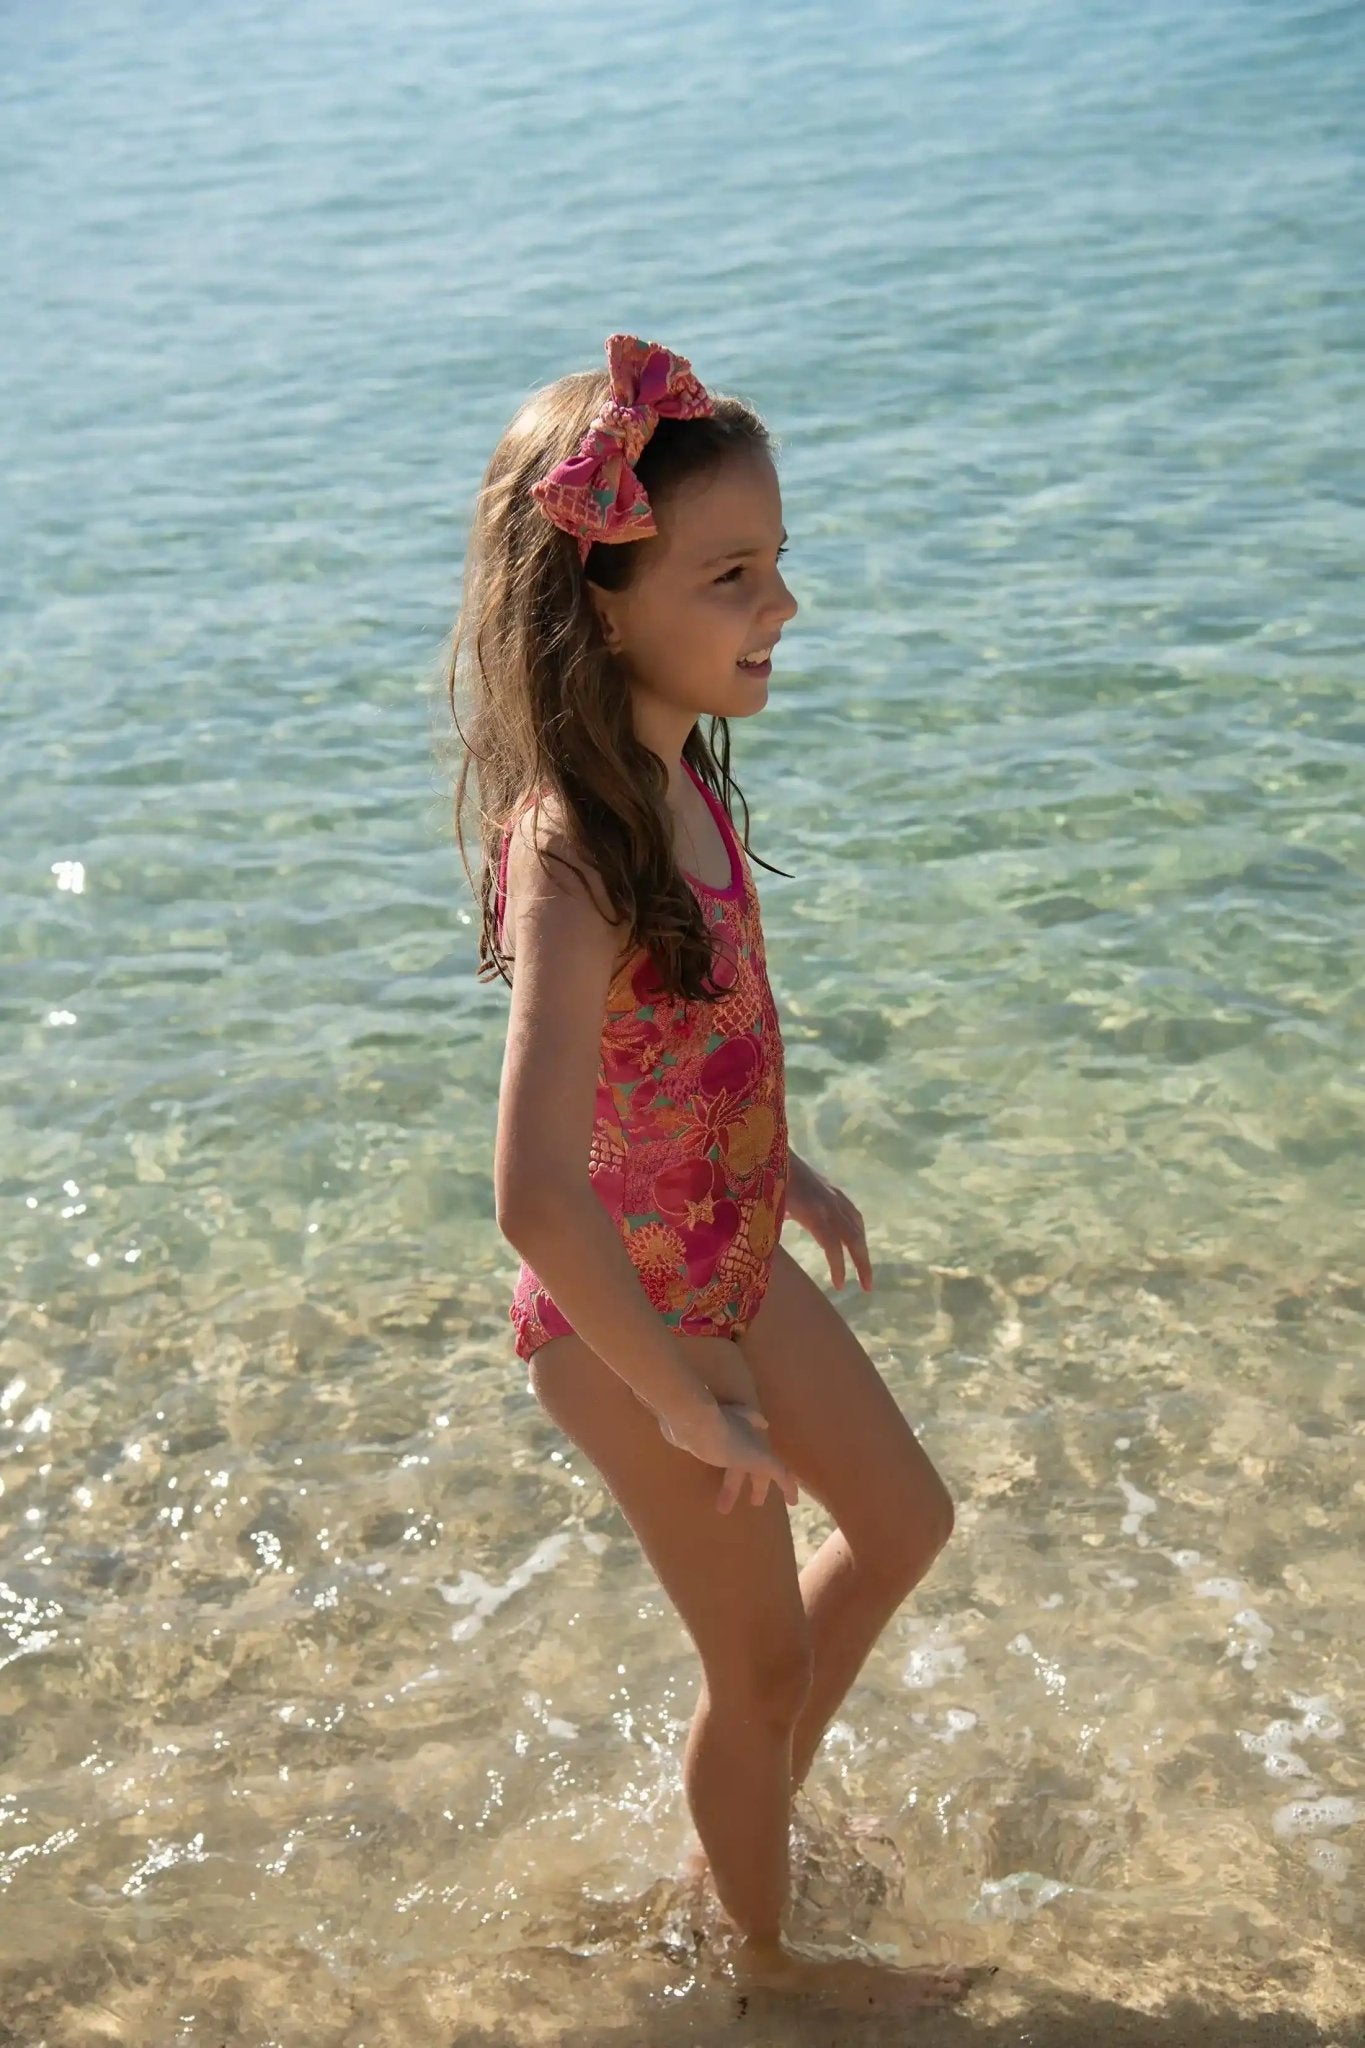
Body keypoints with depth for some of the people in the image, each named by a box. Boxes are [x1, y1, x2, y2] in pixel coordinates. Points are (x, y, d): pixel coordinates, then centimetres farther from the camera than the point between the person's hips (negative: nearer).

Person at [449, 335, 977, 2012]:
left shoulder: (677, 775, -5)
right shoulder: (574, 856, -33)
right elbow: (537, 1194, -38)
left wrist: (788, 1175, 19)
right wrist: (693, 1408, -26)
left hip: (734, 1269, 8)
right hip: (627, 1323, -8)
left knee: (904, 1524, 25)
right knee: (760, 1659, 13)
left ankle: (757, 1810, 48)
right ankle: (767, 1953, 43)